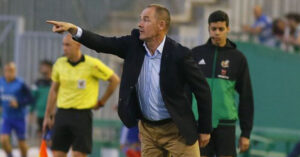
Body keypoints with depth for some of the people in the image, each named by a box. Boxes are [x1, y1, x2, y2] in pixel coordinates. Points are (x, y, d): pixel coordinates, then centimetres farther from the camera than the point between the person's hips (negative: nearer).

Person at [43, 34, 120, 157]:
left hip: (82, 114, -4)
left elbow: (115, 80, 1)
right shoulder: (59, 63, 5)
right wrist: (48, 116, 14)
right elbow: (54, 90, 15)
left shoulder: (92, 65, -9)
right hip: (62, 113, 4)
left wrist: (101, 102, 5)